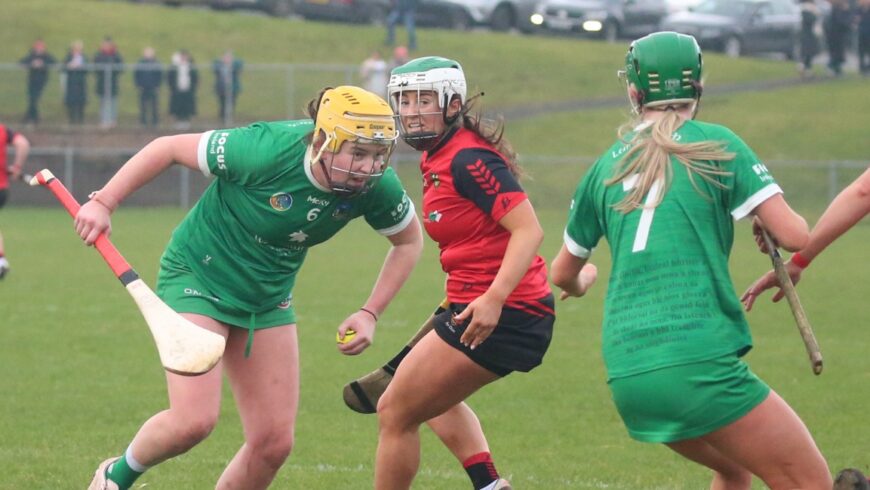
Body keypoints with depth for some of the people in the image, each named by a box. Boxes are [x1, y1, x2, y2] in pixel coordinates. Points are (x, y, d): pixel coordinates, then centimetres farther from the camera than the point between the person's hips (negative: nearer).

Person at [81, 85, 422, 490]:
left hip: (268, 300, 5)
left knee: (274, 442, -1)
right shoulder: (267, 150, -31)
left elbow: (409, 241, 4)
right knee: (194, 419, -21)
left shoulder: (376, 187, -18)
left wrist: (370, 314, -5)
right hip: (198, 276, -5)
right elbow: (168, 148, -19)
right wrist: (103, 202, -18)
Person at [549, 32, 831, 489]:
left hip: (627, 377, 6)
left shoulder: (606, 166, 15)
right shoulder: (716, 144, 2)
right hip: (697, 362, -6)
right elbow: (795, 235, -6)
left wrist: (581, 283, 52)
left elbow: (563, 274, 28)